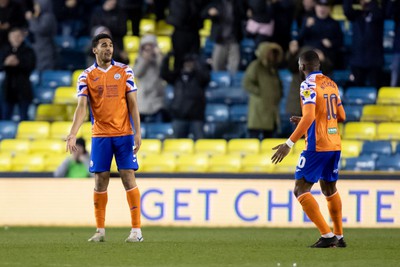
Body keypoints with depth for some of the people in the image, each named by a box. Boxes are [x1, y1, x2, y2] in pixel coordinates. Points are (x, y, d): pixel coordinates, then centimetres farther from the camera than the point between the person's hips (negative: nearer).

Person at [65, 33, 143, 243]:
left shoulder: (124, 71, 3)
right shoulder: (86, 76, 2)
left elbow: (132, 104, 3)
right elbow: (81, 107, -6)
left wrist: (137, 132, -5)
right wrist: (73, 134, -19)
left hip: (124, 134, 0)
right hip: (99, 136, 1)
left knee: (128, 178, -5)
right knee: (100, 181, 2)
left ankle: (136, 230, -2)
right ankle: (100, 231, 9)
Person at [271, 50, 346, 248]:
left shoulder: (308, 85, -12)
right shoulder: (331, 84, 12)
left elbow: (309, 116, -23)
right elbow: (341, 116, 18)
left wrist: (289, 144, -23)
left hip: (317, 146, -8)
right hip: (335, 144, 8)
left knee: (301, 190, -5)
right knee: (329, 189, 22)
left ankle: (327, 235, -15)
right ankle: (338, 237, 25)